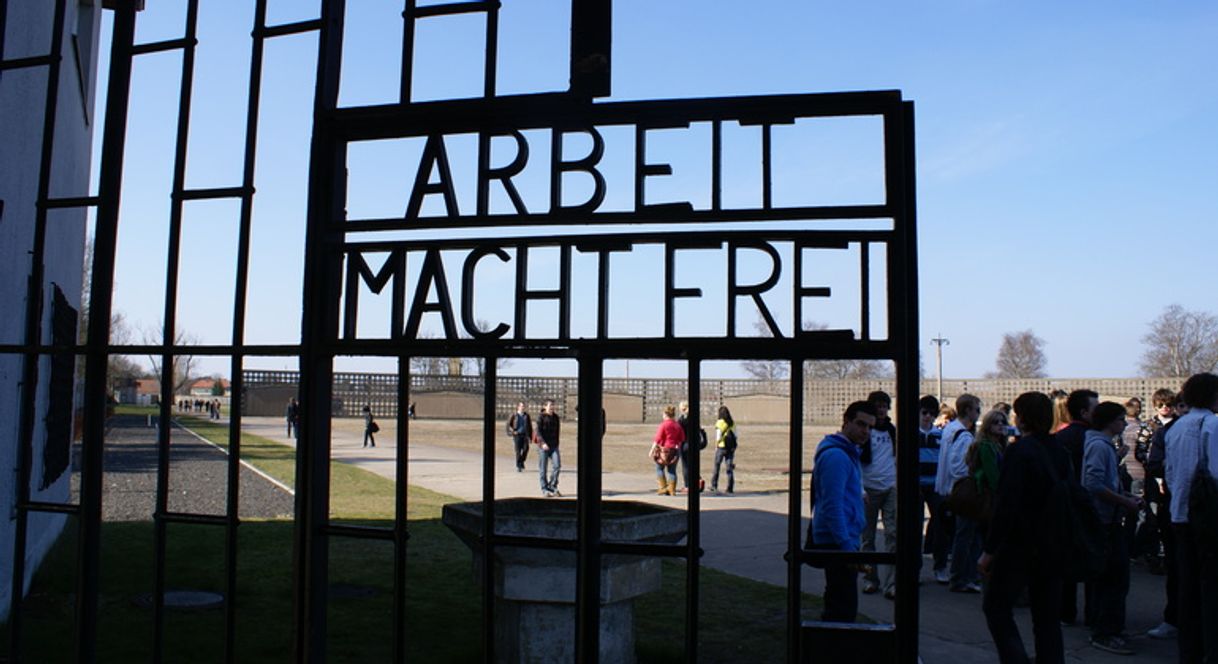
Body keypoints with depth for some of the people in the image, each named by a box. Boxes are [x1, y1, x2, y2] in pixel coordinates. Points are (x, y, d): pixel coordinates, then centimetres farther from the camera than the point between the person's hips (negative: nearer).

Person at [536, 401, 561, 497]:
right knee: (543, 468, 0)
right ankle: (545, 490, 7)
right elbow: (538, 431, -13)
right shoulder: (541, 417, -5)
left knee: (557, 465, -9)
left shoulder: (556, 417, 11)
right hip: (543, 446, -4)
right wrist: (543, 443, -24)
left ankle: (552, 486, 6)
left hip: (554, 446, 4)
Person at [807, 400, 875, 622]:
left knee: (837, 606, 18)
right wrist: (847, 546, -25)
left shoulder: (848, 452, 15)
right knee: (843, 610, -6)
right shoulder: (836, 455, -18)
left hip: (842, 542, 11)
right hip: (838, 544, -11)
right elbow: (832, 506, -24)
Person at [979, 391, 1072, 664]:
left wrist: (988, 551, -13)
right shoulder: (1060, 450, 4)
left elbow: (1006, 506, -19)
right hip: (1053, 547, 7)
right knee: (1047, 615, 13)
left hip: (1019, 546, -7)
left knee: (996, 606, 7)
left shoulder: (1018, 451, -15)